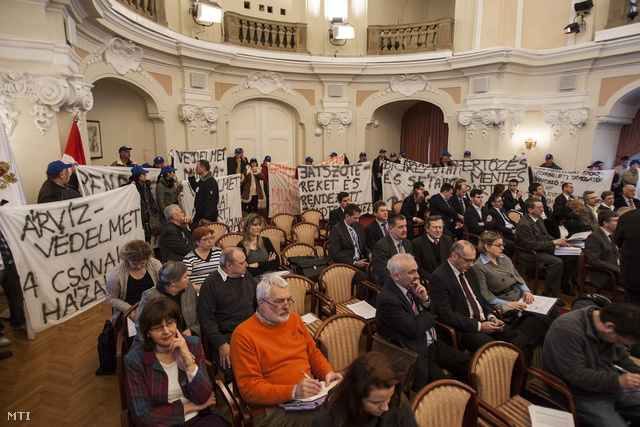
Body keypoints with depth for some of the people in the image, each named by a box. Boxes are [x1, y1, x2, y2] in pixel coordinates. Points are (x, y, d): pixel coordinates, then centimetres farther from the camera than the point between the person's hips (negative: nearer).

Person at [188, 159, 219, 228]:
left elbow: (210, 202, -26)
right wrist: (191, 178, 19)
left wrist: (207, 218, -28)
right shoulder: (202, 180, 12)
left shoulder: (210, 182, -21)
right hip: (199, 214, 10)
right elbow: (196, 190, 32)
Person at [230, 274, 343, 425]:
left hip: (309, 395, 7)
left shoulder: (294, 319, 13)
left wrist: (328, 373, -1)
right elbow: (248, 387, -13)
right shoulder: (243, 334, -9)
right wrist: (294, 391, -25)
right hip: (272, 409, -6)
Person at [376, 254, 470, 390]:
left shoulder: (411, 286, 3)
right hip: (418, 354, -8)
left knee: (469, 366, 3)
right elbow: (415, 330, -22)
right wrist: (427, 313, -5)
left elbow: (431, 312, 13)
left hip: (433, 344, 8)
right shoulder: (387, 299, -23)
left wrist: (425, 298, -9)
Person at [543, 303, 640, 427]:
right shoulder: (567, 328, -27)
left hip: (614, 389, 8)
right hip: (584, 396, -8)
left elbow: (623, 357, 17)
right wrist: (617, 381, -23)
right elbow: (575, 374, -26)